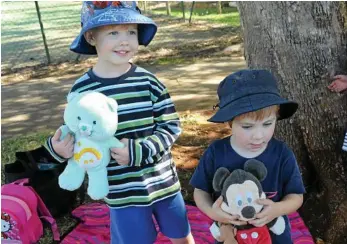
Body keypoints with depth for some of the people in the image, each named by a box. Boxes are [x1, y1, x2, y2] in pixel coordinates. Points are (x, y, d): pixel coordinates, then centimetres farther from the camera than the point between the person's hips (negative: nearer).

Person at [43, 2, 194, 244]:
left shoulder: (149, 81, -10)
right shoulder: (82, 90, -10)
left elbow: (172, 126, -8)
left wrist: (140, 151, -23)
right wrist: (59, 148, -22)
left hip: (164, 180, 2)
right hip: (123, 191, -1)